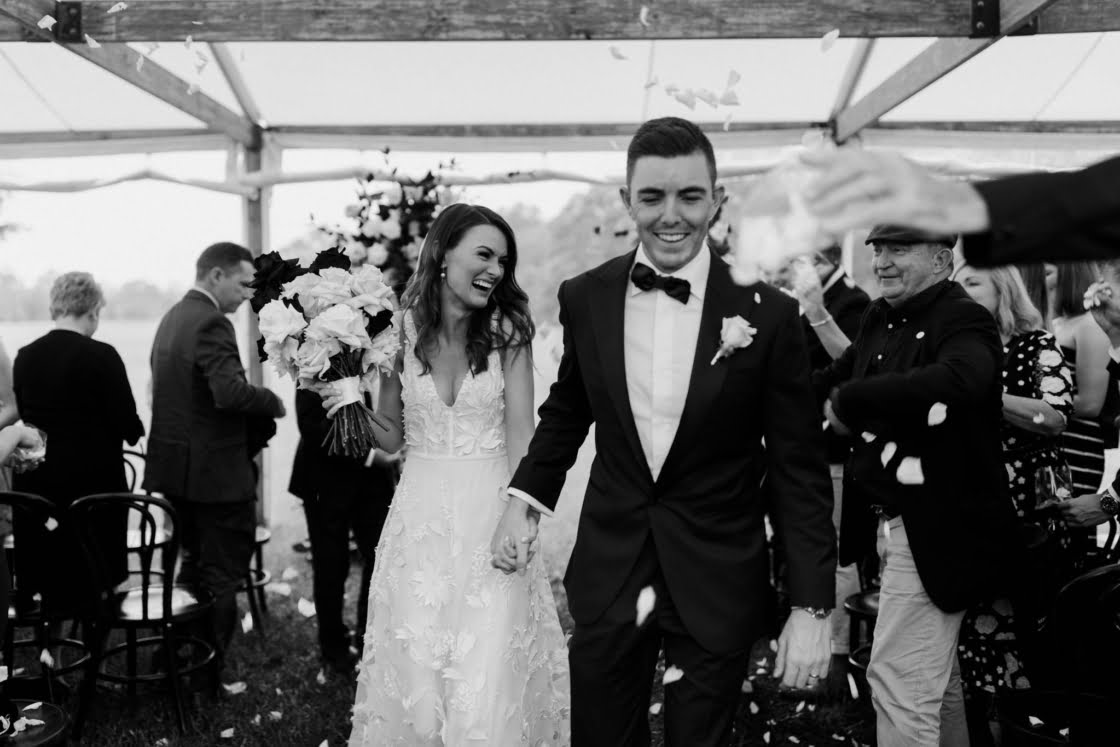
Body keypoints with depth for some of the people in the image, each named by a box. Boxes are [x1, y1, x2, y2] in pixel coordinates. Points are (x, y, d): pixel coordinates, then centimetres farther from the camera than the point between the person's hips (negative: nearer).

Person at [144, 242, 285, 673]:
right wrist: (274, 403, -15)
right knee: (223, 574, 3)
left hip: (176, 467, 10)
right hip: (215, 472, -10)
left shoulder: (172, 317, 11)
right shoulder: (212, 323, -19)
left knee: (194, 561, 23)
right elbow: (231, 392, -32)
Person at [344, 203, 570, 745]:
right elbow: (392, 437, 8)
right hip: (420, 516, 1)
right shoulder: (402, 330, -1)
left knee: (490, 674, -1)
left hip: (490, 512, -1)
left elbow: (521, 434, -6)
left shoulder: (508, 331, -4)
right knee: (414, 672, 6)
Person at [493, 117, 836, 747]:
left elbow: (800, 469, -7)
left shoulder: (768, 313, -12)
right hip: (607, 573, 2)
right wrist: (527, 496, 2)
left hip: (718, 589, -2)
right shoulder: (585, 298, -4)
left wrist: (813, 606, -10)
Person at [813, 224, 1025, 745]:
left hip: (936, 531, -8)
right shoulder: (881, 319, 8)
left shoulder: (965, 322, -17)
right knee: (935, 674, 23)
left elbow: (955, 380, -39)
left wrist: (848, 400, -31)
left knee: (898, 680, -5)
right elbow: (832, 380, 10)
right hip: (894, 521, 8)